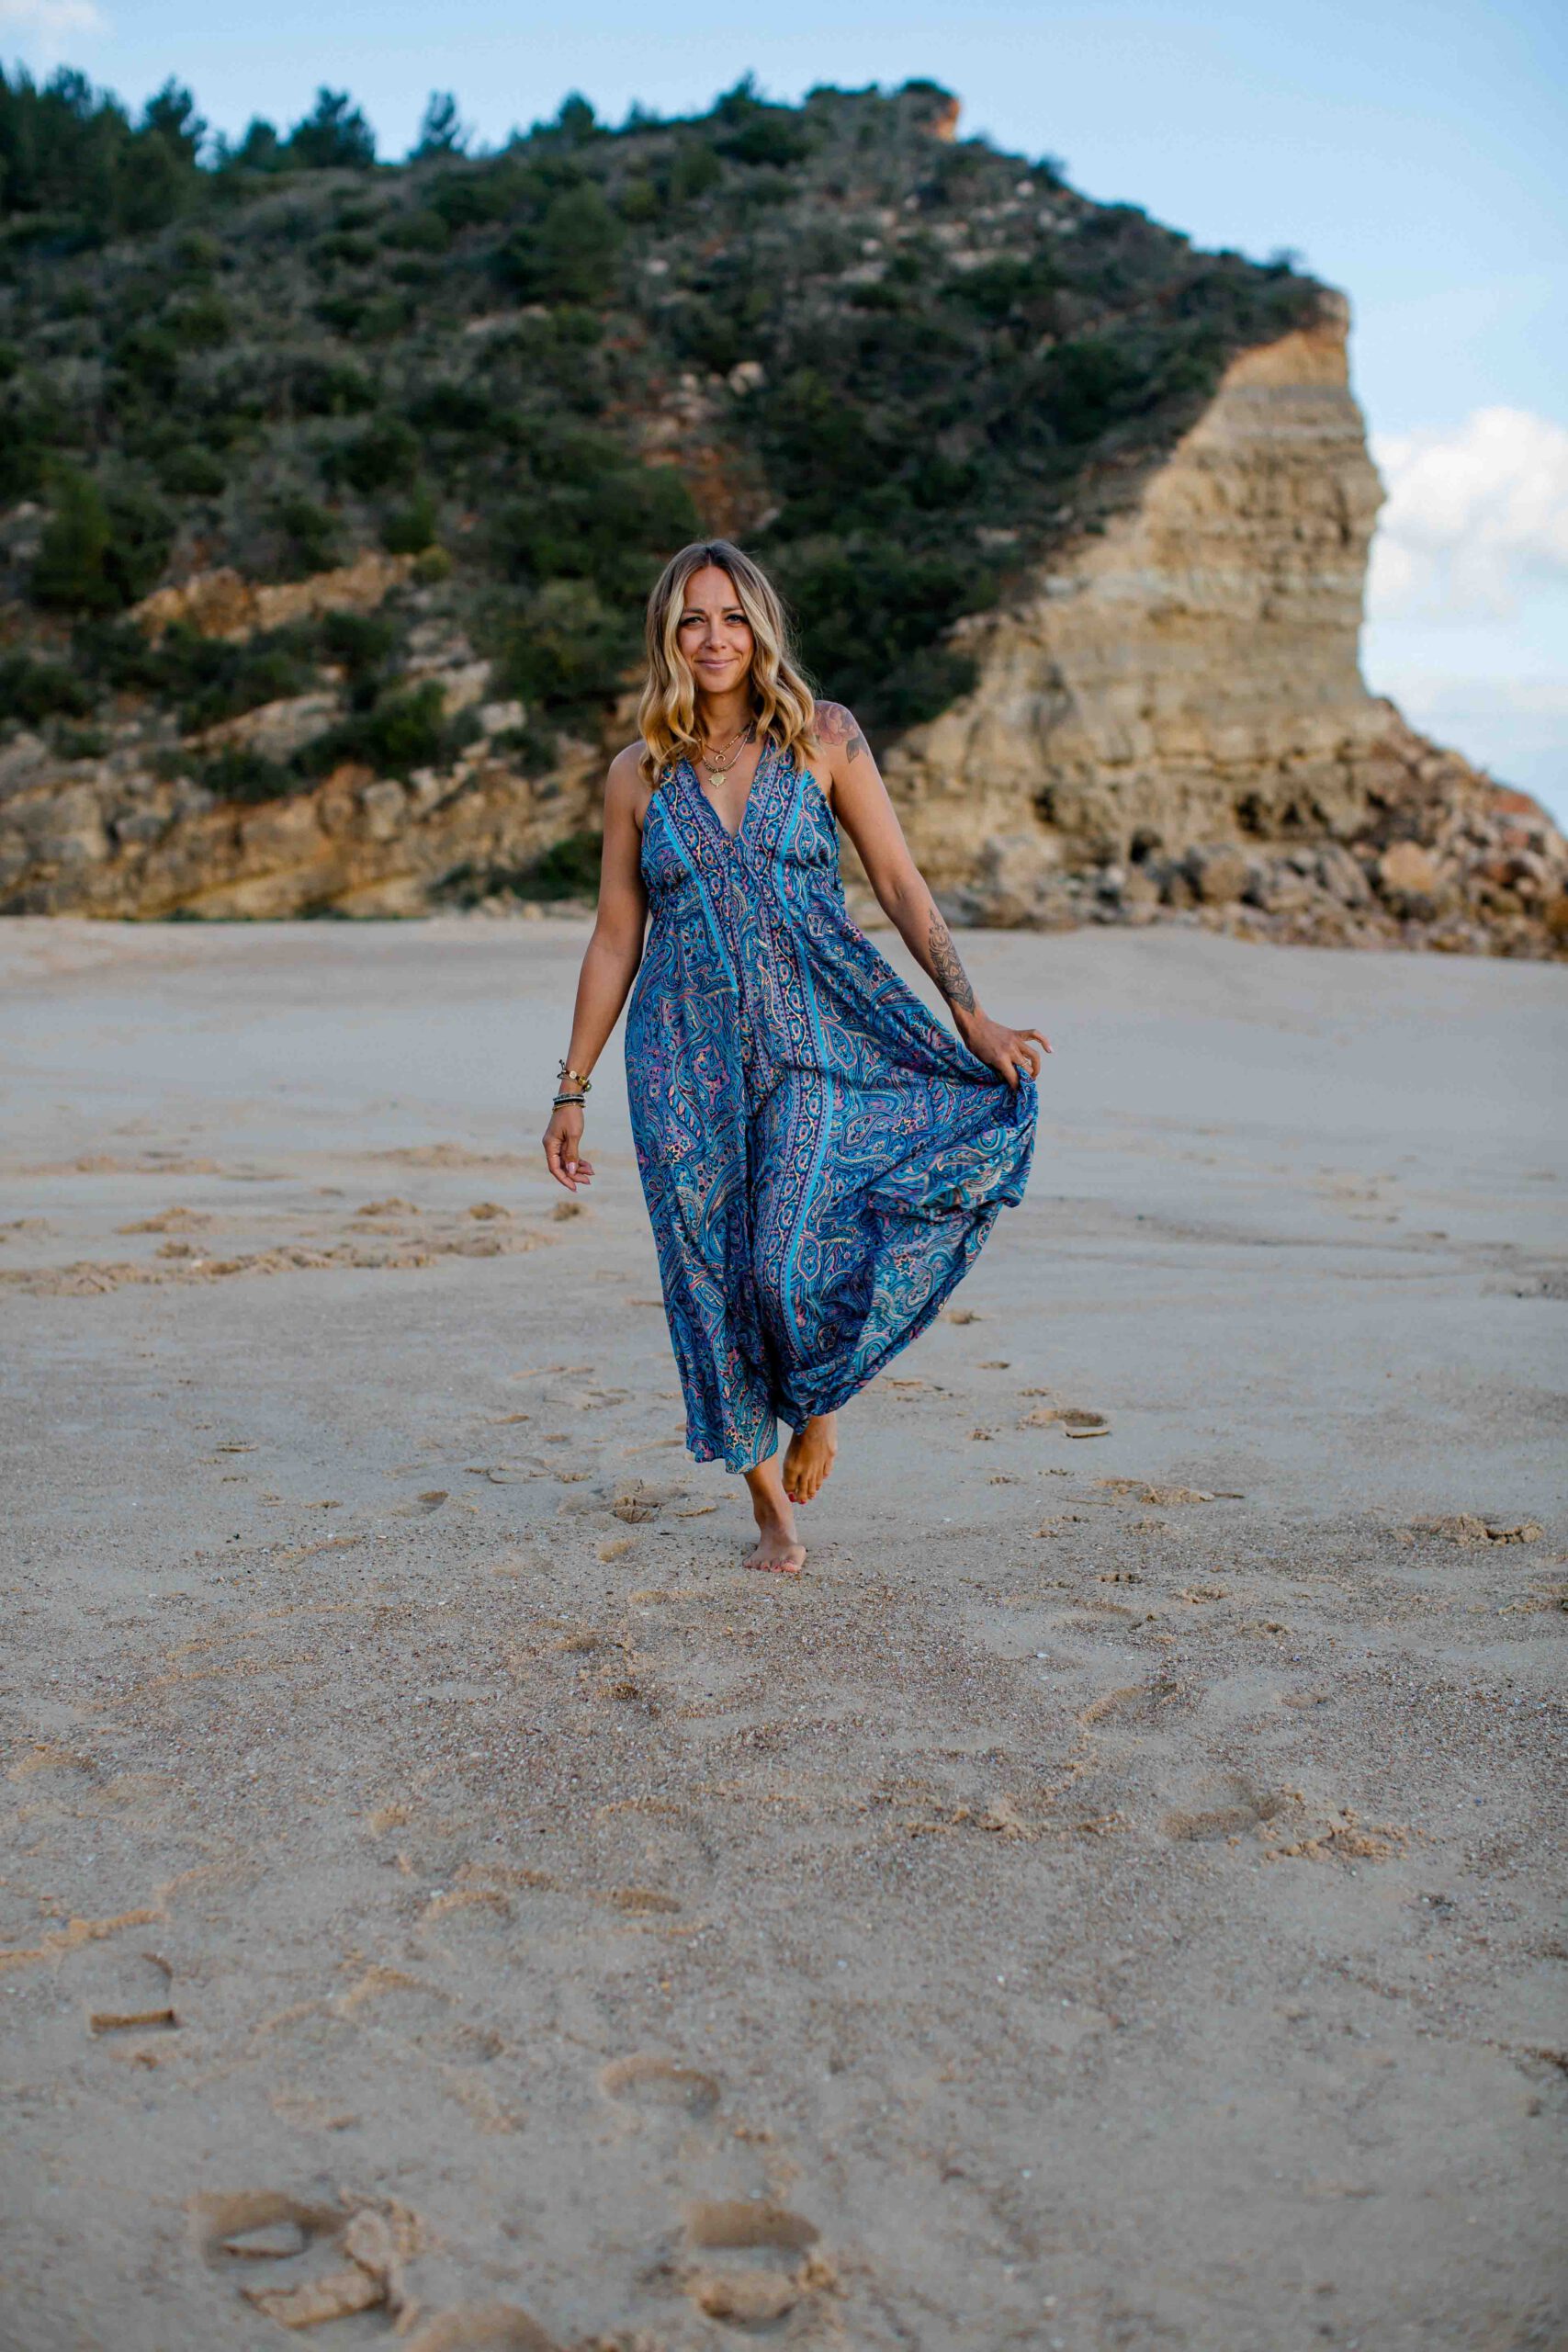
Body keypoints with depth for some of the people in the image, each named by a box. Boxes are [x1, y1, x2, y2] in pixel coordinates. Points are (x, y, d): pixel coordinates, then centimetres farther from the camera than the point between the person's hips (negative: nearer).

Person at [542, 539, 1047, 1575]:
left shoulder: (823, 737, 3)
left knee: (788, 1264, -16)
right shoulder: (638, 773, 7)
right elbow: (616, 939, 9)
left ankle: (819, 1390, 22)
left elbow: (899, 880, 2)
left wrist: (970, 1011, -8)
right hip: (688, 1054, 2)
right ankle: (773, 1511, 20)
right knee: (712, 1280, 3)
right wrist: (572, 1089, 8)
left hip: (812, 1036, -2)